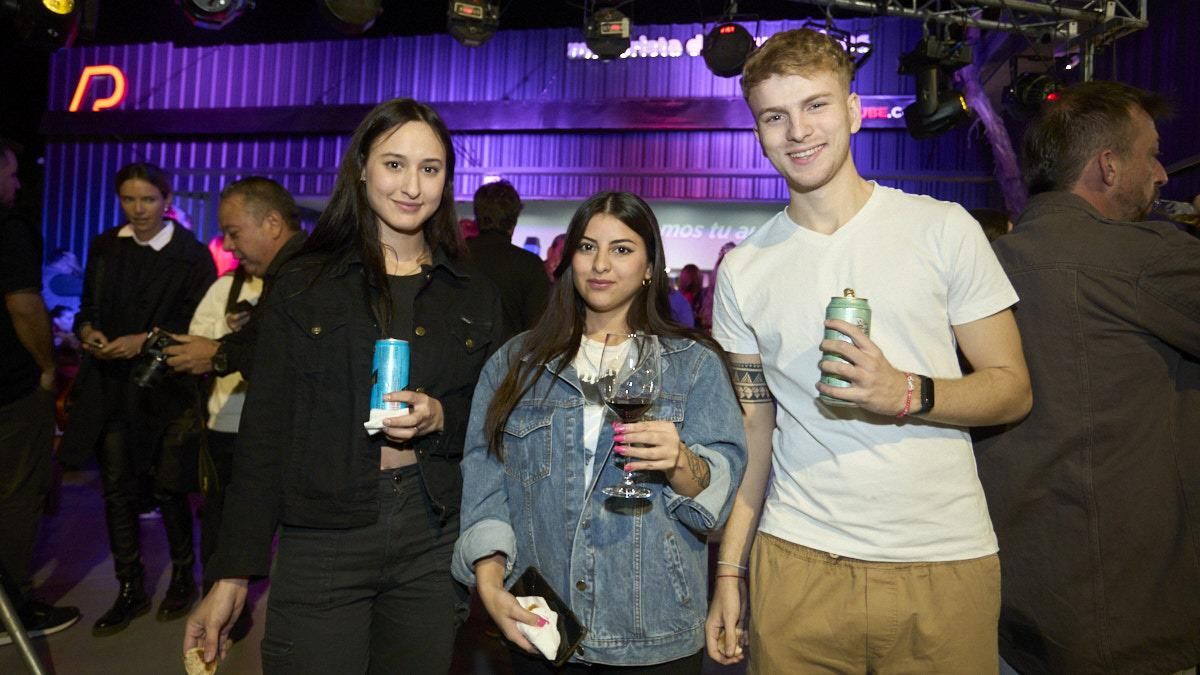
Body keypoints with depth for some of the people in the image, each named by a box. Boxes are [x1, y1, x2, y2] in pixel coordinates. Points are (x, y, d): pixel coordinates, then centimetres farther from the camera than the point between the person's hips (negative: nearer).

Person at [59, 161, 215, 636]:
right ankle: (130, 589, 22)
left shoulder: (192, 255, -4)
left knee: (169, 489, 4)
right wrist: (88, 332, -7)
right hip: (112, 386, 4)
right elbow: (88, 308, 14)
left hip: (168, 387, -4)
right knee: (117, 488, 7)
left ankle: (183, 577, 25)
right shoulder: (105, 248, 10)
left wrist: (145, 341, -18)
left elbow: (197, 322, -9)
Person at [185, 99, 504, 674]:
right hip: (320, 541, -1)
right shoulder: (303, 285, 1)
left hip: (435, 540, 2)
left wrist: (440, 419, -12)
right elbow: (262, 433, 0)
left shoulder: (474, 296, 6)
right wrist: (232, 573, -4)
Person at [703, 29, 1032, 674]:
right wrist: (729, 571, 4)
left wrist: (907, 392, -20)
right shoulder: (744, 270, 3)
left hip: (943, 564, -1)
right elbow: (753, 431, 7)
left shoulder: (943, 229, -2)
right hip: (796, 563, 1)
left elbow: (1013, 389, 0)